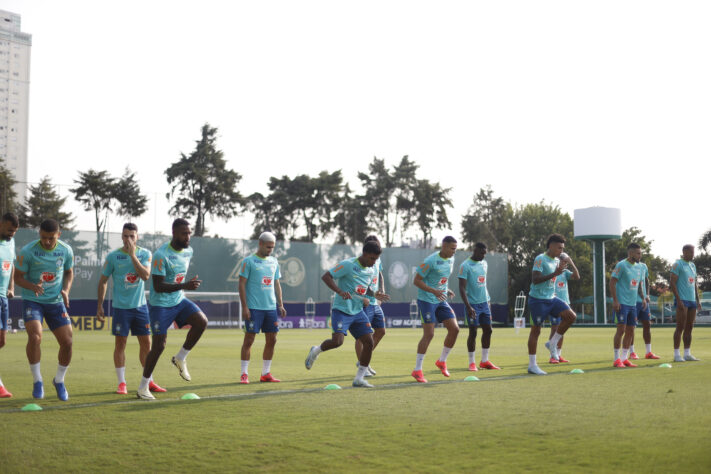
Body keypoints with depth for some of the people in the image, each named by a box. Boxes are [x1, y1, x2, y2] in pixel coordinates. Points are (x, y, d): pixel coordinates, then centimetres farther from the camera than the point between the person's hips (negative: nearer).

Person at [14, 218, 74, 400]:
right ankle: (37, 380, -4)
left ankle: (59, 381, 21)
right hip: (32, 301, -3)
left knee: (67, 342, -3)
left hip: (56, 302, 3)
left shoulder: (66, 251, -5)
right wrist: (33, 287, -27)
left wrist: (66, 290, -8)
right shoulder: (27, 251, -14)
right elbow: (18, 277, -7)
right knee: (35, 336, -24)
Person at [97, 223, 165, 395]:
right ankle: (122, 383, 9)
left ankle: (149, 382, 16)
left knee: (146, 343, 5)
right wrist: (99, 306, 2)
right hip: (121, 307, -2)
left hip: (140, 306, 2)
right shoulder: (113, 256, -4)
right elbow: (103, 281, 4)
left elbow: (146, 276, -15)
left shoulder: (145, 254, 0)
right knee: (120, 344, -1)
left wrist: (132, 255, -19)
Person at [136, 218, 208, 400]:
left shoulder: (188, 251, 1)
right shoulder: (161, 255, -22)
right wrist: (184, 286, -34)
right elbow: (158, 286, -26)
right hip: (160, 304, -6)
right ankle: (142, 388, 10)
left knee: (202, 322, -17)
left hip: (179, 300, 6)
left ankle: (180, 358, 3)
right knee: (159, 346, -5)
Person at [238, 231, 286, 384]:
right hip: (254, 308, -6)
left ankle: (266, 373, 15)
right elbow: (242, 284, -6)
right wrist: (244, 307, -12)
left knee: (271, 340, 5)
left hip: (271, 307, 6)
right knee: (249, 339, -3)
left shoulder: (274, 262, 14)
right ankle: (244, 374, 4)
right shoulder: (249, 261, -4)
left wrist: (280, 305, 13)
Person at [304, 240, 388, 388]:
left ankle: (359, 378, 9)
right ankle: (316, 351, 11)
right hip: (341, 309, -7)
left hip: (358, 311, 7)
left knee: (369, 342, -3)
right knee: (337, 341, -23)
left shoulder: (372, 269, 9)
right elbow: (326, 276, -15)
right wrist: (339, 291, -28)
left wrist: (374, 295, 3)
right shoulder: (348, 265, -14)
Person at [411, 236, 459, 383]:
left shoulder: (451, 260, 7)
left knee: (454, 329, -1)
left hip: (441, 300, 8)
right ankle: (417, 370, 0)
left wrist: (447, 290, 4)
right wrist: (434, 291, -26)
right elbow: (416, 281, -16)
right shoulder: (430, 261, -18)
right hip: (426, 301, -7)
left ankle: (442, 361, 18)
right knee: (429, 334, -10)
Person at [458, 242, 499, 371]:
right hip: (473, 304, -7)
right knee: (473, 333, -3)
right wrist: (468, 307, -24)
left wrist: (488, 300, 19)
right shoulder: (465, 266, -12)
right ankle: (472, 363, 8)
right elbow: (462, 288, -16)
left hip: (484, 302, 7)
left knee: (488, 330, 6)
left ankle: (484, 361, 16)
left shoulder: (484, 264, 12)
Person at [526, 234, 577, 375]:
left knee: (571, 316, -8)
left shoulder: (557, 261, 11)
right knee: (536, 330, -1)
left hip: (551, 298, 8)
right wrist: (554, 274, -29)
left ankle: (552, 343, 7)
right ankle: (532, 365, 6)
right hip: (538, 300, -8)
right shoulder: (540, 259, -15)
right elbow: (535, 279, -26)